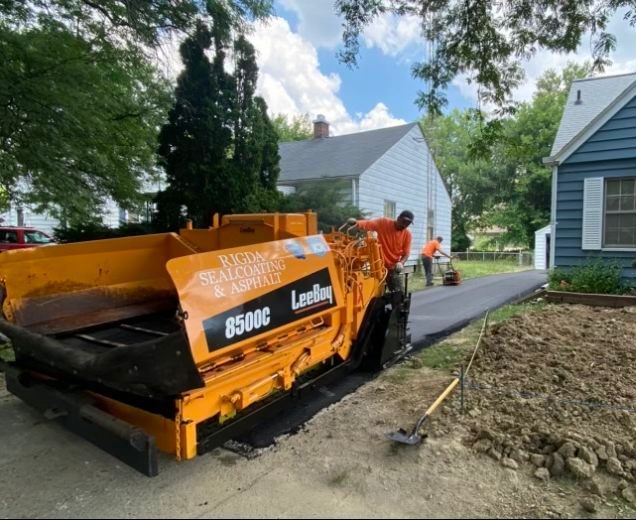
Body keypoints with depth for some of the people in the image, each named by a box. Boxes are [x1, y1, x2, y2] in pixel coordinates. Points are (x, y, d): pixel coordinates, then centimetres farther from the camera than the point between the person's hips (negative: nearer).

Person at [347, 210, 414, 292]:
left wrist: (401, 263, -21)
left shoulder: (407, 234, -4)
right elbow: (365, 224, -15)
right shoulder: (383, 223, -12)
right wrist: (354, 223, -36)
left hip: (392, 268, 2)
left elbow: (406, 253, -1)